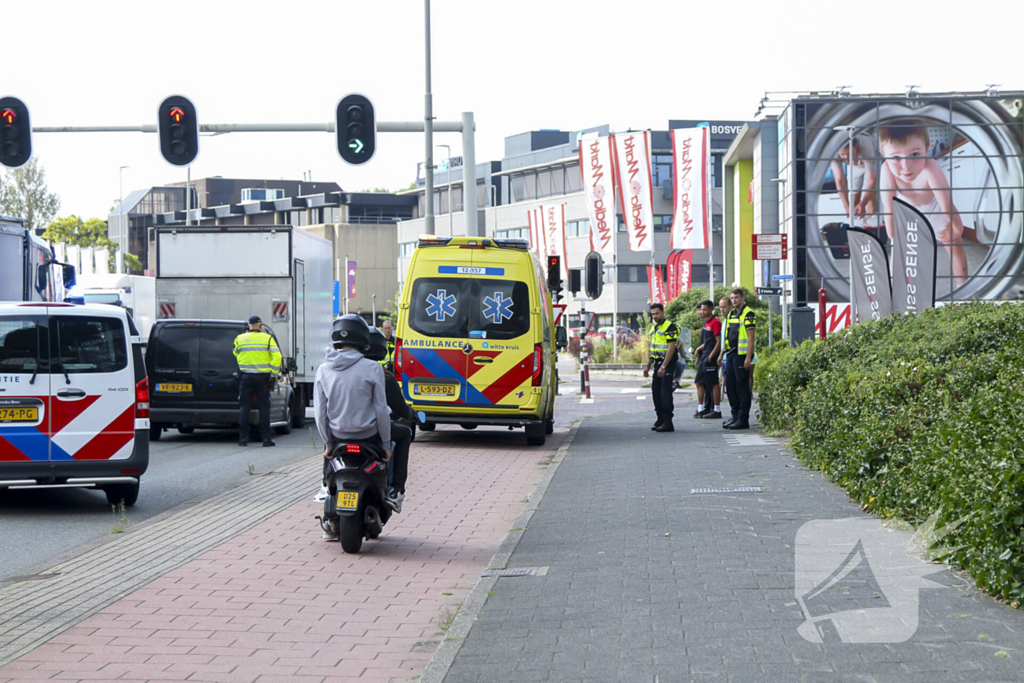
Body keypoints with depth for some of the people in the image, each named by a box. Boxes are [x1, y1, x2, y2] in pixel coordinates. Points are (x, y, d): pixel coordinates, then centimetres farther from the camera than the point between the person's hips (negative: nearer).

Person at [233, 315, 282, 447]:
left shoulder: (240, 339, 3)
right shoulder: (267, 338, -2)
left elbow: (236, 355, 15)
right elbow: (277, 356, -8)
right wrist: (274, 374, -3)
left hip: (245, 376, 1)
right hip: (263, 376, -1)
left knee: (244, 407, 5)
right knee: (264, 407, 4)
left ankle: (243, 437, 1)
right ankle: (266, 437, 2)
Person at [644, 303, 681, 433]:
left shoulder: (670, 327, -12)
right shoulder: (654, 328, 17)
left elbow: (671, 348, -19)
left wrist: (663, 367, -23)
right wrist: (648, 366, 20)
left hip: (668, 363, -9)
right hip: (658, 363, 9)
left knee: (665, 390, -14)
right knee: (656, 390, 9)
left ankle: (668, 422, -16)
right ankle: (660, 419, 19)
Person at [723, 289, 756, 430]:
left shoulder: (748, 314, -9)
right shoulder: (731, 314, 17)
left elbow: (751, 337, -14)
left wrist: (748, 358, -19)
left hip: (742, 354, -9)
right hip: (731, 355, 9)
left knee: (742, 386, -6)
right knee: (730, 385, 10)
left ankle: (743, 420, -3)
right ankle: (735, 417, 18)